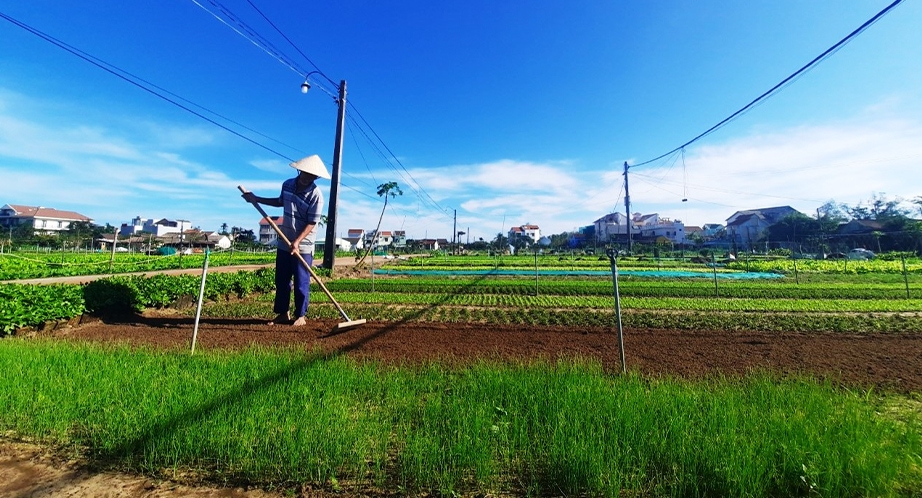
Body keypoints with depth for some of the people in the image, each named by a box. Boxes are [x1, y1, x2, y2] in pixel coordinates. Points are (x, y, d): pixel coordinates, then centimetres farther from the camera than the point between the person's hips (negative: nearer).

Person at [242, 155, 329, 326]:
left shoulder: (316, 195, -16)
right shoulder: (288, 184, 3)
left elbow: (311, 223, -18)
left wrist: (297, 242, -25)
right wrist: (257, 199, 24)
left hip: (303, 246, -6)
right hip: (284, 243, 6)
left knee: (301, 283, 2)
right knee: (281, 280, 13)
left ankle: (300, 316, 17)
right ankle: (283, 313, 27)